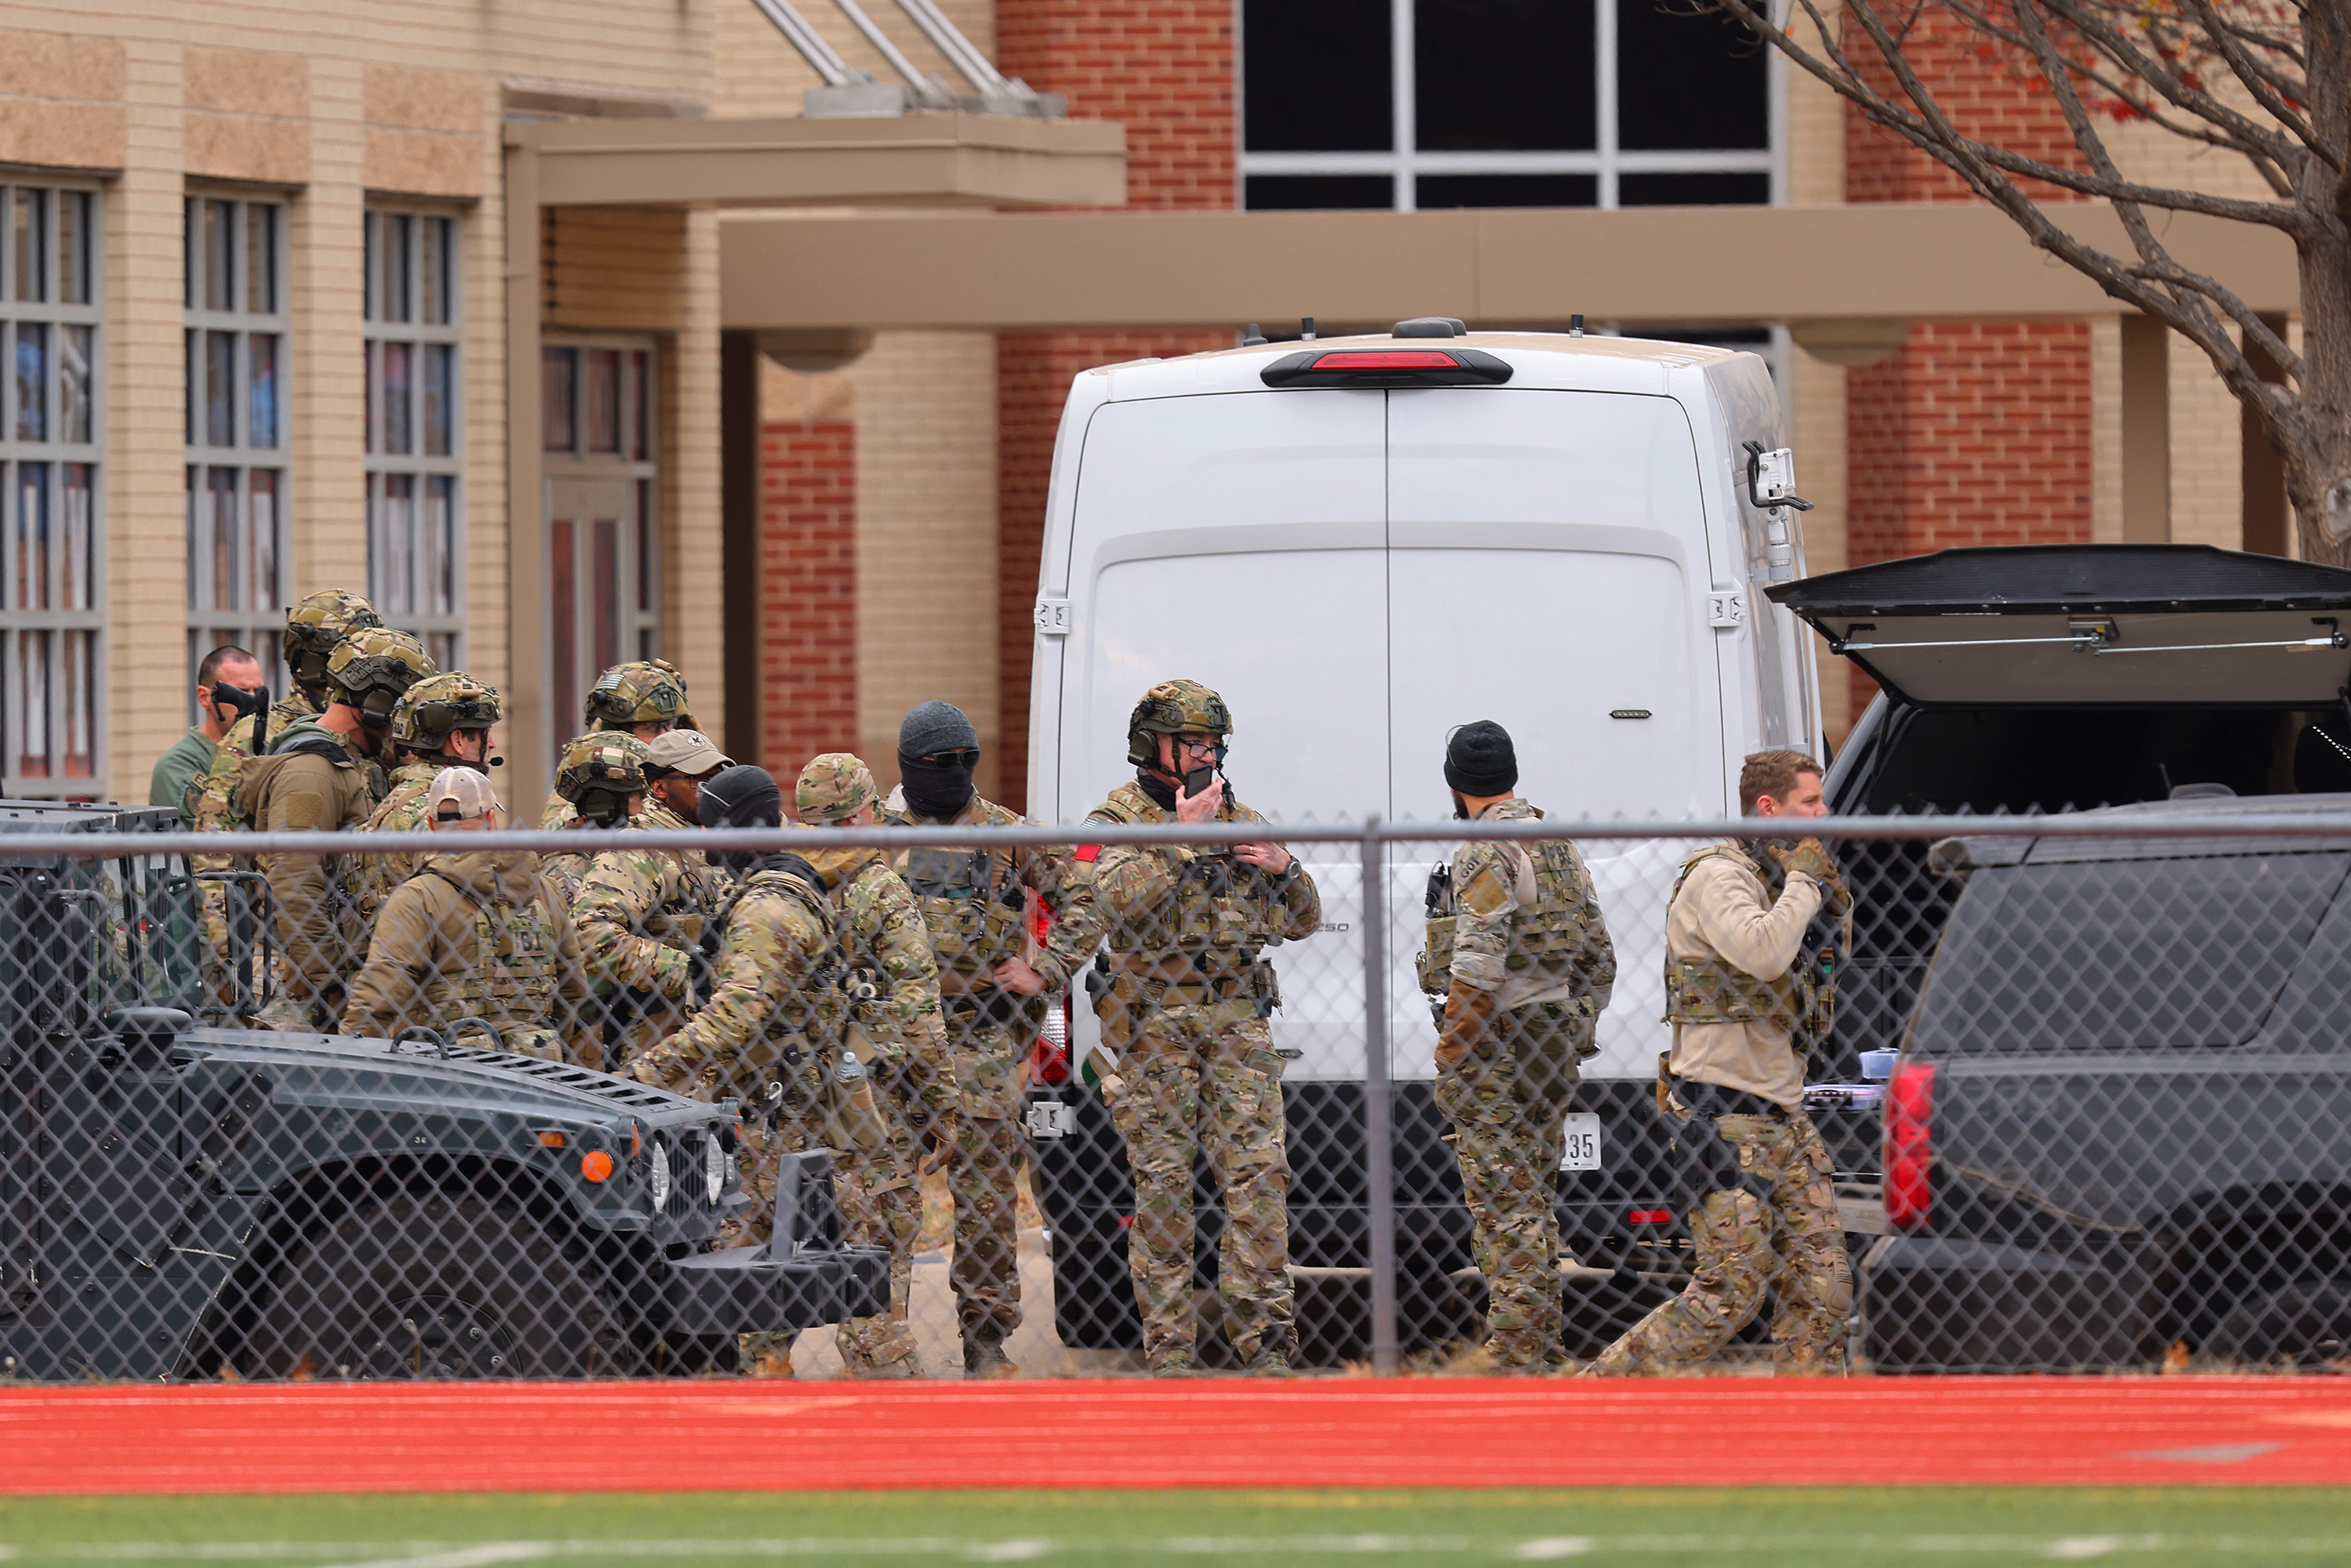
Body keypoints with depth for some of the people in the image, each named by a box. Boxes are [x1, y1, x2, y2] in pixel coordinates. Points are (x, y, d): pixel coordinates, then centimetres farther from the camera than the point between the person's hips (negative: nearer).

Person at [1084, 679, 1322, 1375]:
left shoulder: (1241, 821, 16)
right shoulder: (1117, 820, 3)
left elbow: (1301, 922, 18)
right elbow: (1116, 901, -17)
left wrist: (1283, 867, -2)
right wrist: (1182, 838, -20)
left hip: (1238, 1022, 4)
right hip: (1155, 1024, -3)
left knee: (1258, 1172, -5)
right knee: (1161, 1183, -2)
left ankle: (1264, 1336, -3)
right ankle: (1169, 1344, 1)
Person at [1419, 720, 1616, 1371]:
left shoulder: (1486, 853, -13)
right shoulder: (1560, 846, 15)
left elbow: (1477, 969, -21)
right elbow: (1599, 955, 19)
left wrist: (1450, 1060, -19)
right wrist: (1579, 1031, 25)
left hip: (1499, 1041, -9)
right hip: (1558, 1036, 9)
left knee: (1502, 1201, -8)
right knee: (1533, 1198, 16)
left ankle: (1513, 1354, -10)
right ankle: (1544, 1347, 20)